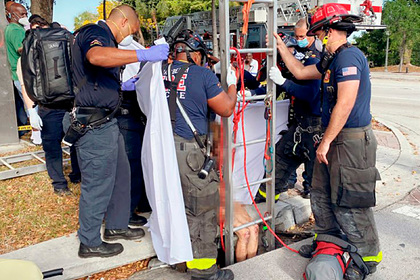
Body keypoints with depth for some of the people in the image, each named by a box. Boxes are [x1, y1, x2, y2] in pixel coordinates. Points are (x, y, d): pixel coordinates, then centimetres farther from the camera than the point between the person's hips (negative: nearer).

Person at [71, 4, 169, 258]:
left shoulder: (105, 38, 20)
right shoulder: (95, 33, -12)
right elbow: (95, 56, -39)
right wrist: (144, 54, -42)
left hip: (106, 122, 11)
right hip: (94, 125, -11)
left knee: (121, 174, 18)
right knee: (97, 184, 0)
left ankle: (116, 226, 34)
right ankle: (90, 243, 16)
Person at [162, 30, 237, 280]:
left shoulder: (162, 74, 8)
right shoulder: (202, 74, -8)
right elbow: (226, 109, -4)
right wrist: (233, 83, 14)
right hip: (189, 150, -7)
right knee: (203, 207, 4)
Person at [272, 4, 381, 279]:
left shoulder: (349, 56, -17)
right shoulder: (332, 60, 14)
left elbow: (345, 104, -24)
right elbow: (301, 72, 25)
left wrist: (326, 141, -20)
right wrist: (280, 45, 26)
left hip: (352, 141, -10)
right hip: (334, 139, 10)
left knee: (349, 204, -2)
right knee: (322, 195, 18)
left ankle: (369, 257, 17)